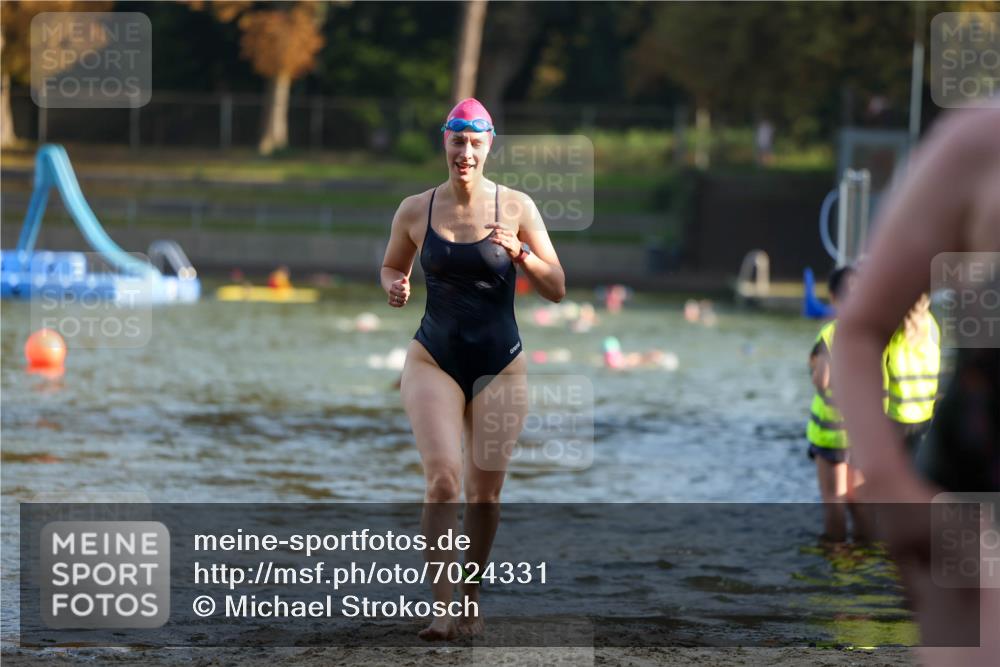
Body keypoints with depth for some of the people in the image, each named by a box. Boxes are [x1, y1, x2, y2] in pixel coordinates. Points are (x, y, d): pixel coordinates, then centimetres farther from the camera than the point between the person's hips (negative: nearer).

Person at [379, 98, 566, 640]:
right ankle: (442, 607, -17)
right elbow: (390, 267, 18)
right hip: (433, 360, 0)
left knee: (485, 491, 5)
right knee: (442, 479, -16)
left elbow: (556, 290, -2)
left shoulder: (516, 208, -3)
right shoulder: (415, 211, 1)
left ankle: (471, 597, 23)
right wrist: (395, 287, -6)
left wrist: (519, 254, -19)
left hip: (499, 366, 0)